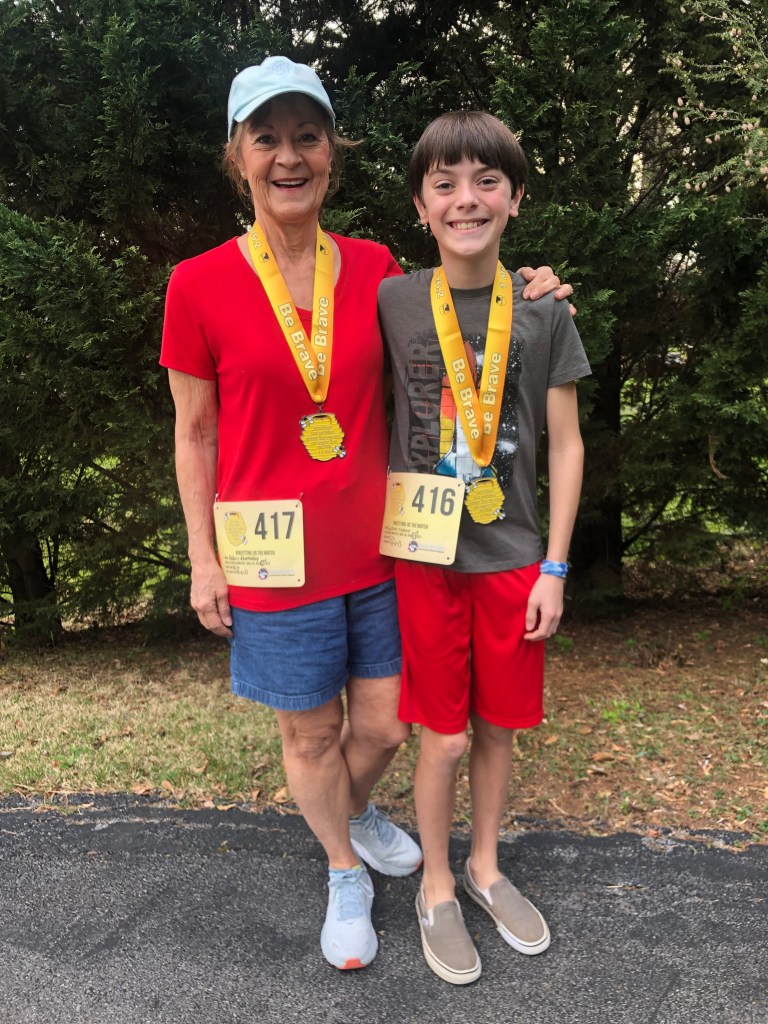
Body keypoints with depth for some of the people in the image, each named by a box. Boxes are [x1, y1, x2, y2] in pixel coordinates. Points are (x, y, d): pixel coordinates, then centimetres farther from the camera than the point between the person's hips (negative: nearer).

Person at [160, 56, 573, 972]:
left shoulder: (376, 270, 0)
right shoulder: (200, 285, -8)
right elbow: (194, 434, -2)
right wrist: (203, 560, -1)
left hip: (376, 548, 3)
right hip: (275, 555, -2)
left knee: (383, 724, 15)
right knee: (308, 732, 14)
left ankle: (353, 811, 52)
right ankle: (344, 874, 44)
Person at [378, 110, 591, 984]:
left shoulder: (542, 312, -1)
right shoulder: (391, 303, -5)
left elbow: (564, 445, 2)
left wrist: (553, 569, -2)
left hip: (511, 556, 2)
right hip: (425, 553, -2)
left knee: (498, 724, 15)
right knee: (445, 735, 7)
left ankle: (485, 868, 39)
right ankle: (436, 886, 32)